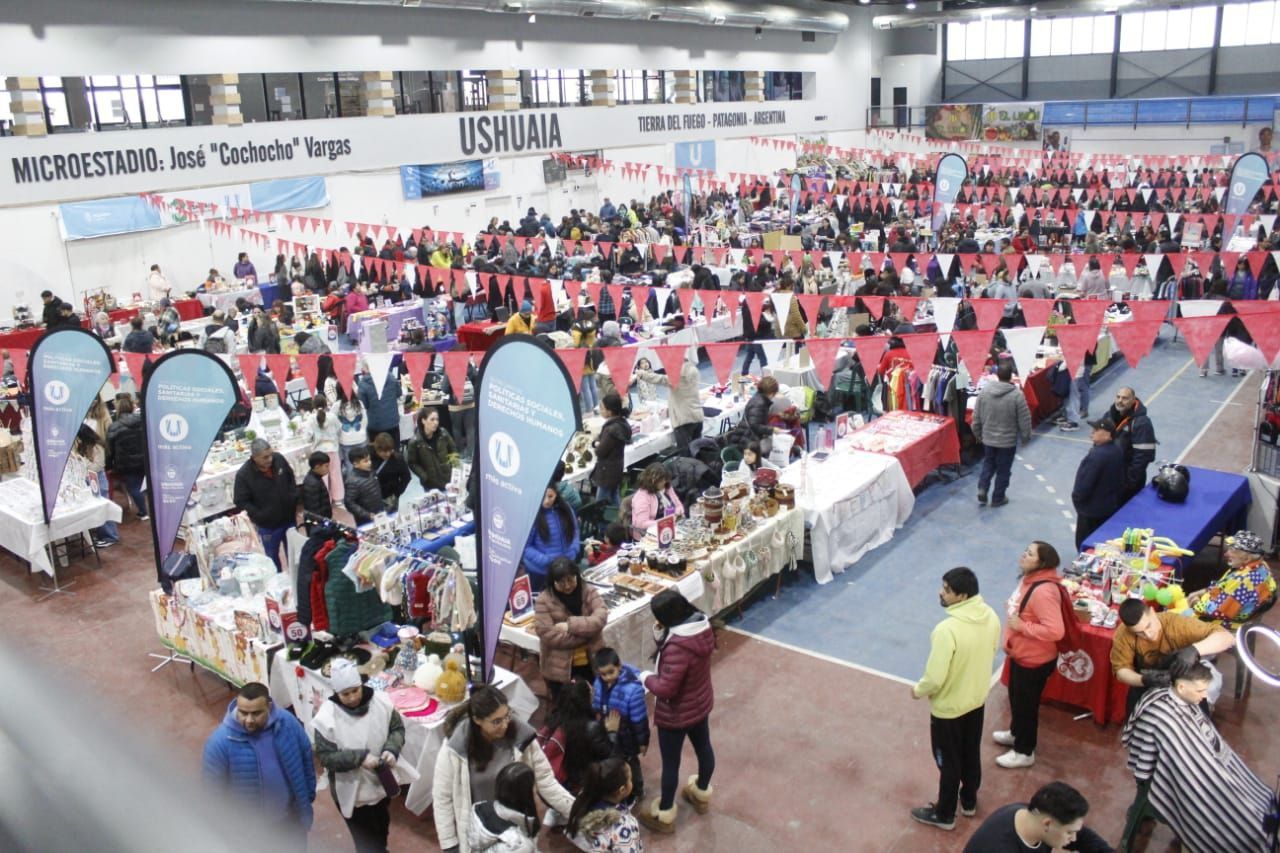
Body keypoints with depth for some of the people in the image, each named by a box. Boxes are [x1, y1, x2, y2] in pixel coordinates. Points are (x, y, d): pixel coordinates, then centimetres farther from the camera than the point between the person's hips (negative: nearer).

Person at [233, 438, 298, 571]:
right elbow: (241, 502, -16)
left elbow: (291, 478, 6)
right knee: (272, 557, 14)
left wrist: (295, 502, 1)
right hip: (268, 525, -4)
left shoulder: (279, 459, -12)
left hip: (290, 519, 4)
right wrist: (260, 517, -22)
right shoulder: (243, 475, -23)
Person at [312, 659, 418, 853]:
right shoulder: (328, 717, -24)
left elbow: (397, 728, -3)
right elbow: (325, 757, -20)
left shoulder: (381, 700, -16)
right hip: (352, 791, -4)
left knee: (381, 831, 30)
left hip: (381, 783, 4)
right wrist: (359, 757, -31)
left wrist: (391, 749, -22)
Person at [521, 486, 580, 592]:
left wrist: (570, 556, -7)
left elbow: (574, 535, 9)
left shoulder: (566, 510, -2)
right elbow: (525, 546, -14)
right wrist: (547, 561, -21)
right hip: (538, 571, -4)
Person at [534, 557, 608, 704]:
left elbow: (600, 618, -17)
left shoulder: (588, 591, -5)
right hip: (559, 667, -2)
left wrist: (571, 625, -26)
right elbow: (548, 635, -21)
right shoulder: (544, 600, -14)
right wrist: (586, 632, -18)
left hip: (591, 662, 2)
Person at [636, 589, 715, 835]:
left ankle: (664, 815, 33)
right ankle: (702, 794, 53)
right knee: (703, 747, 28)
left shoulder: (678, 647, -38)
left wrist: (646, 677, -13)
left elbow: (665, 689, -32)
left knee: (670, 762, 13)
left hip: (677, 714, -8)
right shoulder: (702, 627, -11)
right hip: (701, 703, 8)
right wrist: (662, 639, -11)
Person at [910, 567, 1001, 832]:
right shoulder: (991, 617, -12)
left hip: (948, 707, -7)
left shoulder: (947, 630, -36)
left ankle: (944, 814, 34)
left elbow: (935, 678, -29)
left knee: (949, 762, 14)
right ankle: (969, 801, 48)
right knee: (971, 753, 27)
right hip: (977, 699, 7)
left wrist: (918, 690, -8)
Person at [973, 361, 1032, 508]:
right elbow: (1024, 421, -11)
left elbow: (976, 417, 0)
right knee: (1003, 470, 13)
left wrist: (978, 433, 16)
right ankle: (998, 498, 23)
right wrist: (1025, 437, 5)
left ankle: (982, 489, 9)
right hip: (1008, 441, -3)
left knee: (988, 464, 24)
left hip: (988, 438, 3)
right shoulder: (1017, 395, -19)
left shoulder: (984, 391, -9)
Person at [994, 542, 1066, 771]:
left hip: (1034, 659, -9)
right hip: (1020, 653, 9)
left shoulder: (1044, 591, -32)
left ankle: (1024, 752, 27)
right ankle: (1016, 733, 50)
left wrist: (1022, 626, -29)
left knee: (1026, 703, 9)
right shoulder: (1030, 579, -1)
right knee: (1016, 697, 27)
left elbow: (1056, 631, -36)